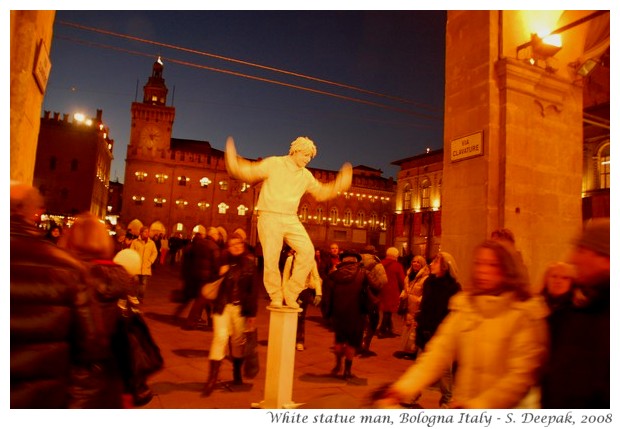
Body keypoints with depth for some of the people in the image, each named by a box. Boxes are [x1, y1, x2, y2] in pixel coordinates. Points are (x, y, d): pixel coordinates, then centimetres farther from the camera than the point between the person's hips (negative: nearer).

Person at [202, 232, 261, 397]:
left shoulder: (250, 264, 0)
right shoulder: (223, 261, 2)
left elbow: (254, 289, -1)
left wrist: (253, 313, -3)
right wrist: (219, 274, -15)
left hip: (241, 308, 0)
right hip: (223, 306, 0)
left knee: (238, 341, 11)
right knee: (220, 338, -8)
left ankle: (237, 374, 31)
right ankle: (212, 378, 0)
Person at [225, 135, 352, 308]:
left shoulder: (306, 175, 13)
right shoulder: (274, 163, -1)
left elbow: (321, 193, 23)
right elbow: (250, 172, -5)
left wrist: (340, 184, 14)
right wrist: (233, 163, -22)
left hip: (291, 219, 4)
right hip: (269, 217, -4)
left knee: (308, 251, -13)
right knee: (271, 259, -6)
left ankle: (291, 292, 1)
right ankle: (276, 297, 15)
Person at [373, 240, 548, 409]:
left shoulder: (526, 313, -12)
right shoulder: (464, 304, -3)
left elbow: (521, 375, -17)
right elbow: (439, 352, -10)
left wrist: (475, 406, -25)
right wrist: (402, 389, -21)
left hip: (501, 411, -3)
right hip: (461, 404, 3)